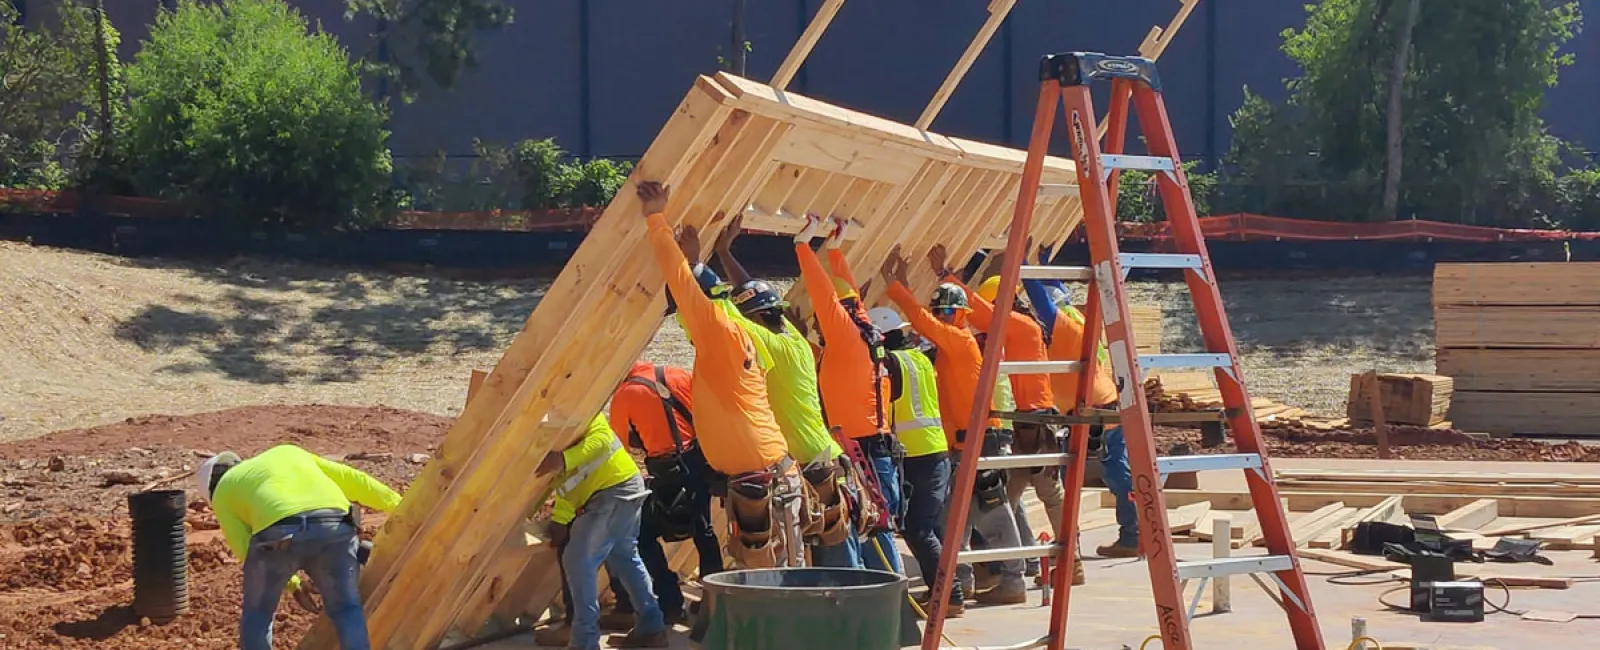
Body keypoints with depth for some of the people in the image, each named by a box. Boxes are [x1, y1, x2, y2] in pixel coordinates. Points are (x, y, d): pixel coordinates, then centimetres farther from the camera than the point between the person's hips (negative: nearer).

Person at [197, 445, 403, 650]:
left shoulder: (223, 493, 29)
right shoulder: (288, 453, 38)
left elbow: (244, 547, 23)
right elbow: (351, 480, 34)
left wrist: (292, 584, 30)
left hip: (279, 533, -2)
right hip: (334, 525, 2)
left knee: (257, 614, 21)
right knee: (347, 612, 15)